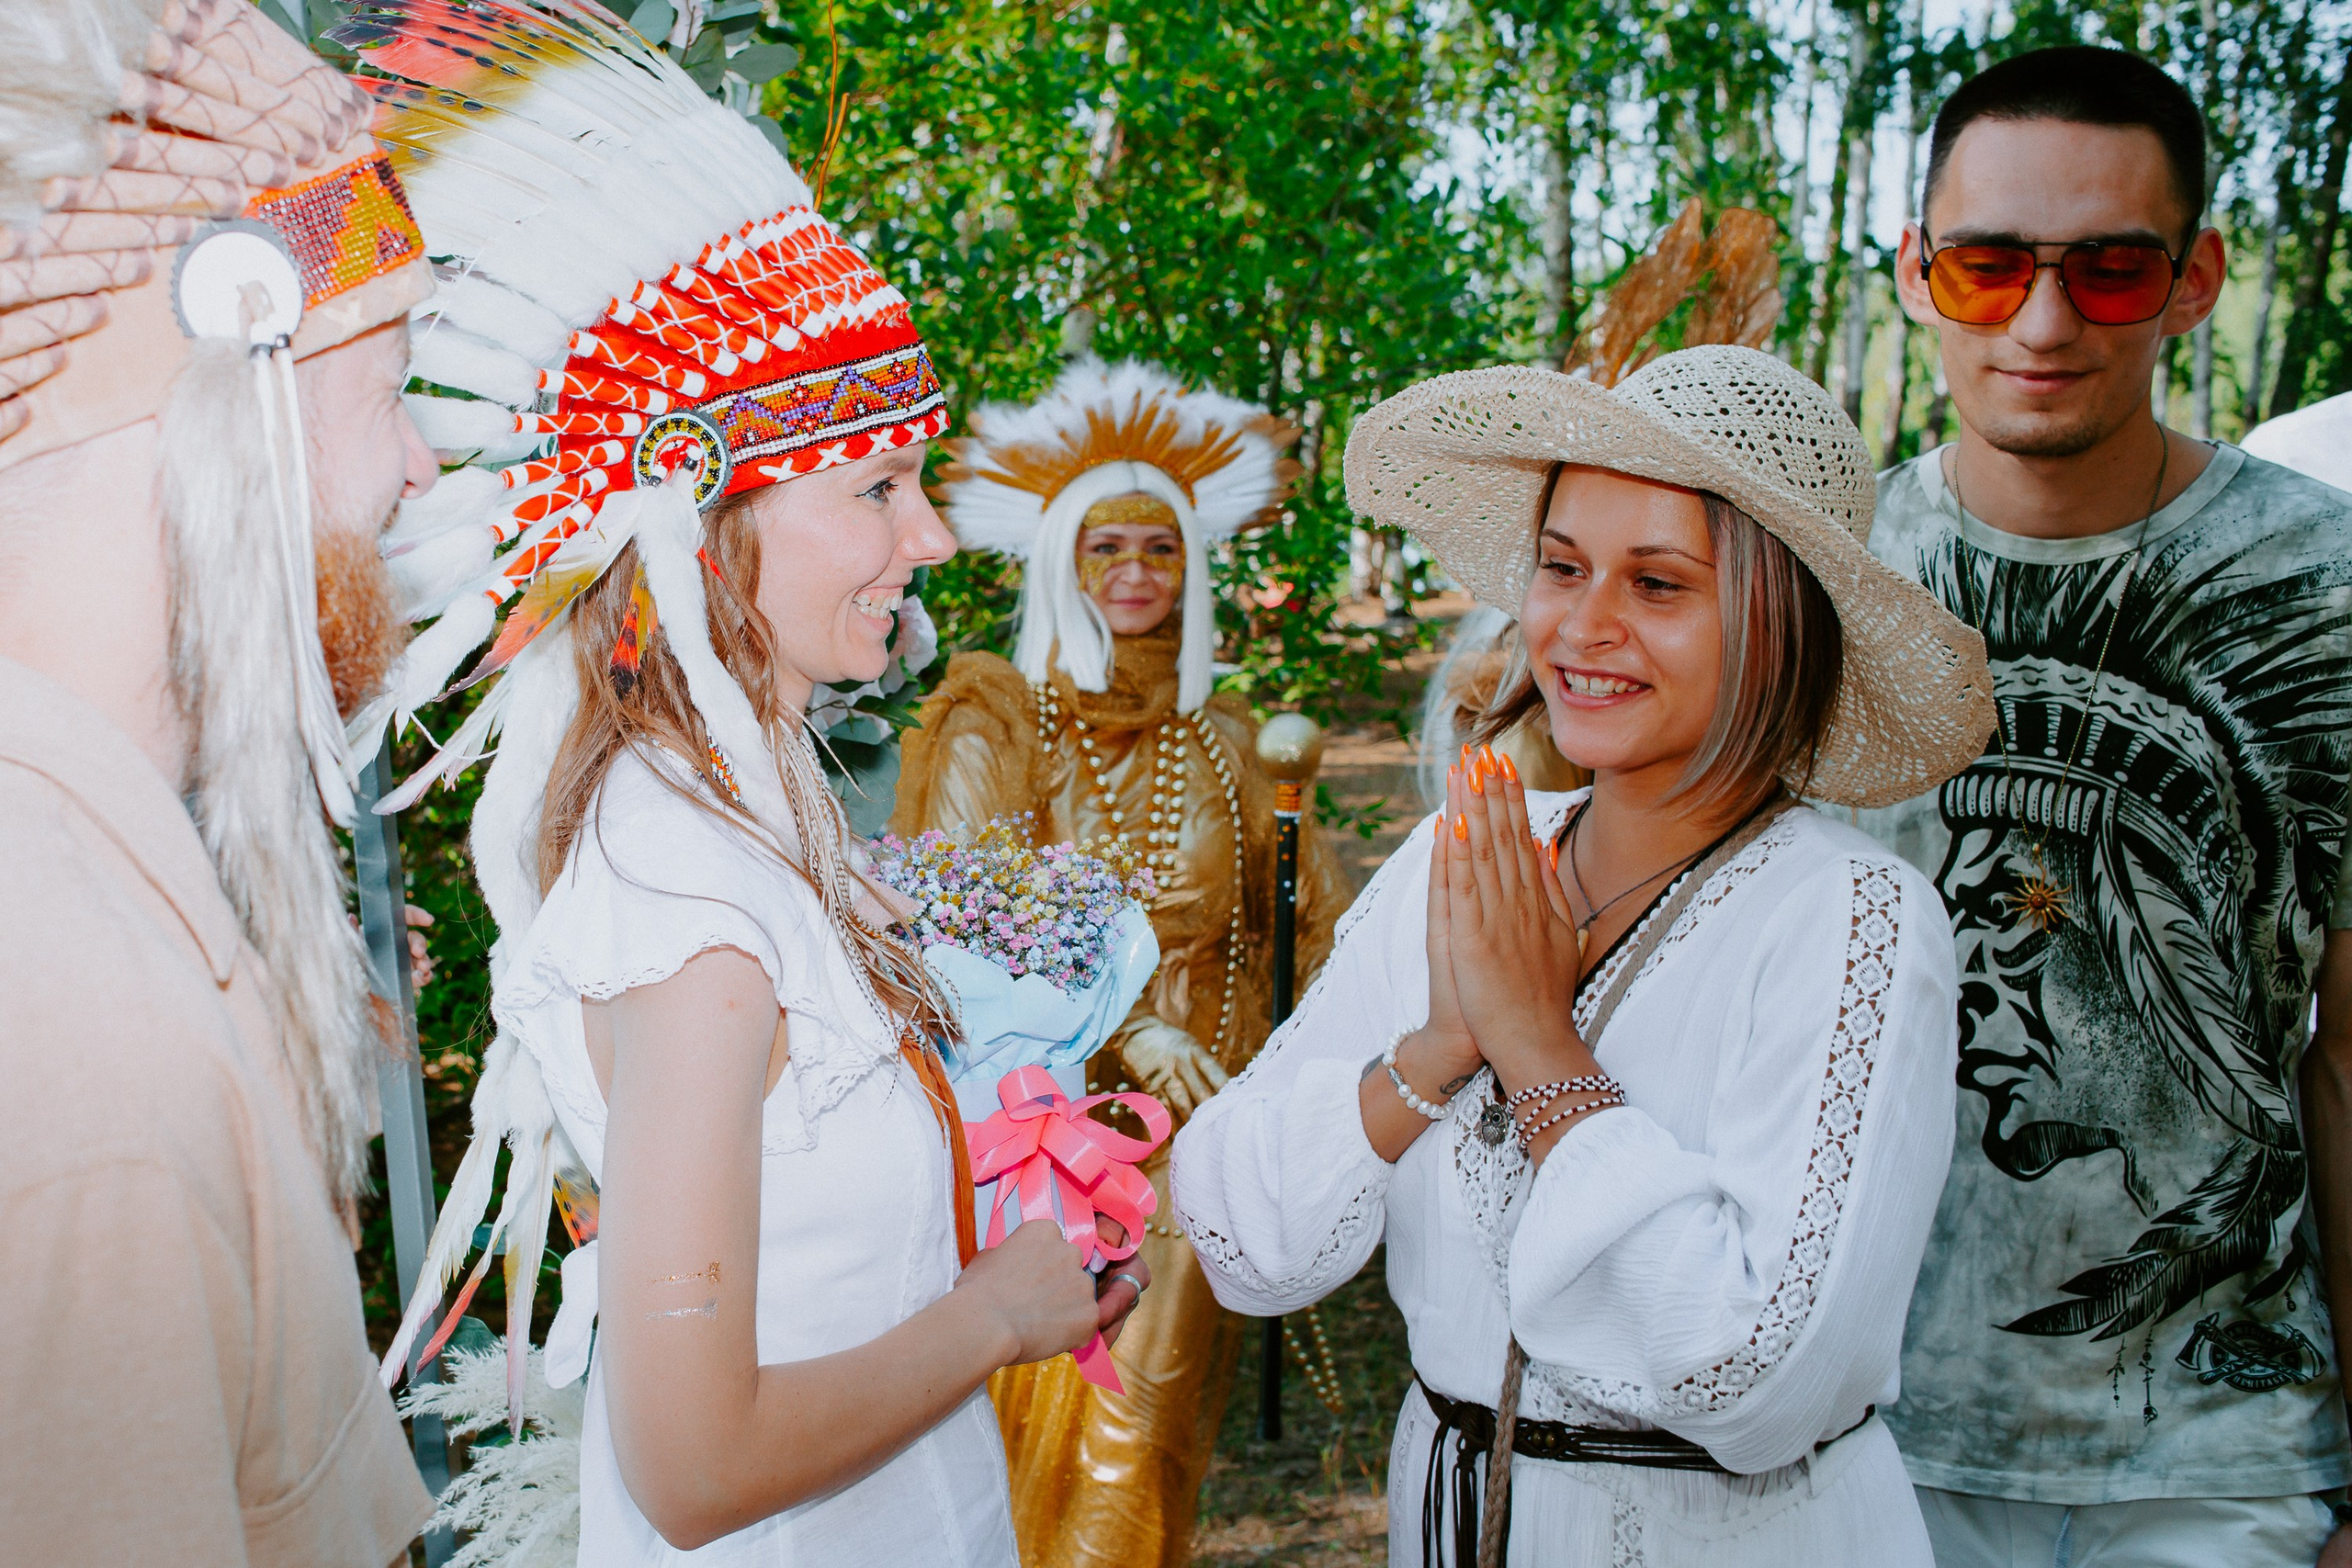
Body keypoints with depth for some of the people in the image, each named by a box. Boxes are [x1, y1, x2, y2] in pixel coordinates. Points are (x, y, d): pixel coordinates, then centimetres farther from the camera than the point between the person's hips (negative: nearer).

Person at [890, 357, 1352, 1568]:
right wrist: (1128, 1026, -20)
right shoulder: (994, 721, -1)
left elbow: (1303, 930, 11)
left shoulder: (1222, 741, 9)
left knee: (1155, 1436, 8)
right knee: (1049, 1434, 3)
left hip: (1199, 1121, 3)